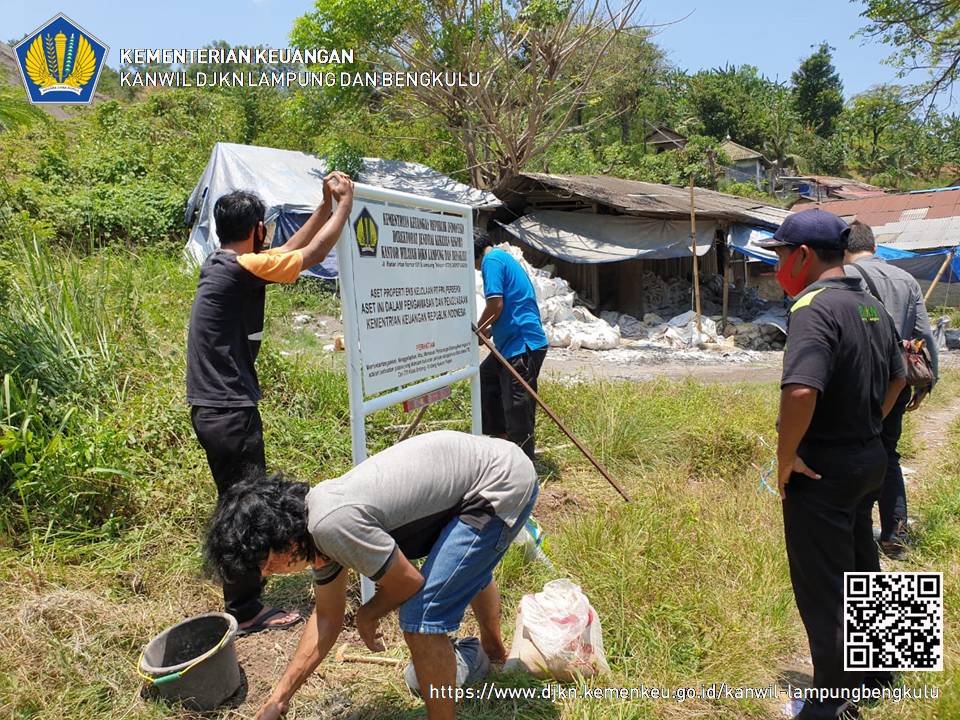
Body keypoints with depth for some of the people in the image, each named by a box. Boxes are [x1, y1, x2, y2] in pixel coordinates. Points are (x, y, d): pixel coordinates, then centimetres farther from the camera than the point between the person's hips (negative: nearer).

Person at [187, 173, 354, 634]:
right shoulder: (243, 267, -17)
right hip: (231, 412, -10)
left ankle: (240, 600, 37)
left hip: (212, 408, 10)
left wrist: (325, 206, 19)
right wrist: (344, 205, 1)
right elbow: (312, 255, -11)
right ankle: (246, 612, 14)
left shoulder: (220, 264, 11)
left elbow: (289, 251, 19)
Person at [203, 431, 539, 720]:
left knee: (420, 620, -11)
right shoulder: (318, 526, 3)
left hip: (501, 486, -10)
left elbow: (410, 583, -14)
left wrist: (367, 615, 5)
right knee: (470, 566, 36)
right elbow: (327, 617, 14)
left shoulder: (332, 526, -27)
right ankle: (493, 650, 64)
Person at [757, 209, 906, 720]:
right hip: (869, 459, 9)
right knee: (860, 570, 25)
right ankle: (873, 671, 45)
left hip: (822, 471, -9)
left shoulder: (815, 307, -22)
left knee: (822, 591, 6)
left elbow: (800, 392, -35)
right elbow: (897, 378, 20)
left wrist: (786, 458, -22)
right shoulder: (872, 307, 8)